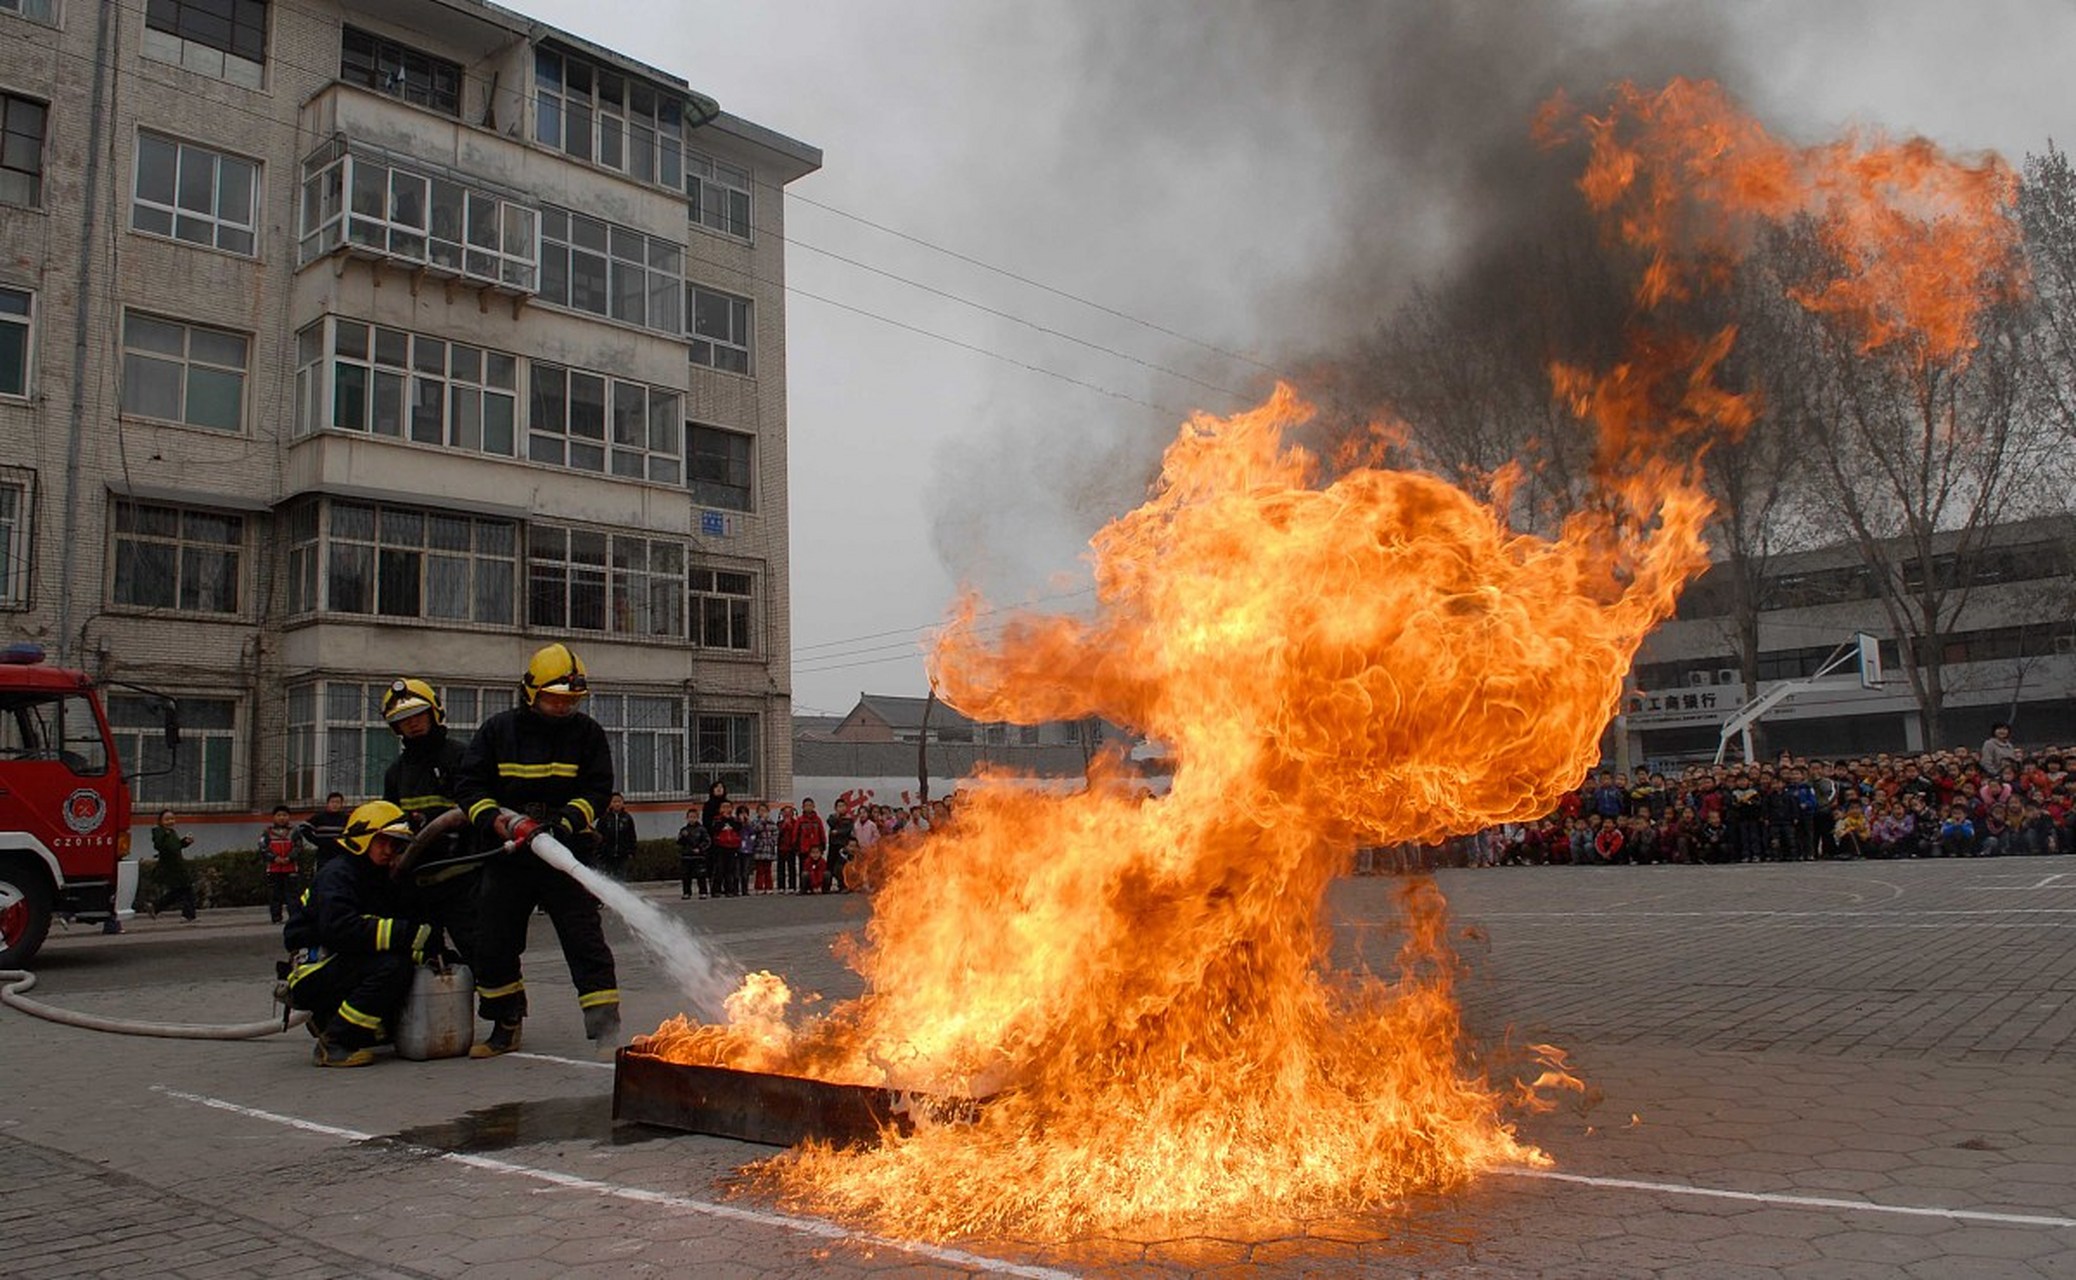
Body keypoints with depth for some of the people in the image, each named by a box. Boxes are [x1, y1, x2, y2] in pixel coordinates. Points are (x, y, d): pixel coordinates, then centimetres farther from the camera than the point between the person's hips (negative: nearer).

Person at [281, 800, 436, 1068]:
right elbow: (339, 928, -32)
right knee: (392, 965, -28)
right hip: (310, 973, -9)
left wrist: (426, 950, -12)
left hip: (344, 970, 9)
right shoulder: (336, 875, -14)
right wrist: (410, 934, -35)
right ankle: (334, 1043, -19)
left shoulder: (384, 879, 14)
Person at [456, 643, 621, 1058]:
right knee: (493, 947, 10)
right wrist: (494, 819, -16)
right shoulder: (498, 730, 3)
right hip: (508, 859, 3)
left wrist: (567, 820, -21)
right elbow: (468, 785, 2)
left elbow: (598, 790, -4)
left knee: (586, 943, -7)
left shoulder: (587, 733, 0)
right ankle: (505, 1029, 28)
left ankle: (607, 1032, -6)